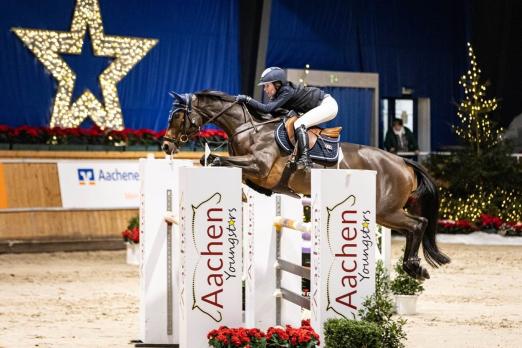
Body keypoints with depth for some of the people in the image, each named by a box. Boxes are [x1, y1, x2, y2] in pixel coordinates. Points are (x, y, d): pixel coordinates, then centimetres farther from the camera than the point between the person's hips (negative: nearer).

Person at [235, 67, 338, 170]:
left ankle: (305, 160, -29)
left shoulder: (287, 91, -26)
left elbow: (267, 108, -33)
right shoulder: (278, 93, 1)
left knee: (299, 124, -23)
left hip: (328, 104, -10)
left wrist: (247, 99, -34)